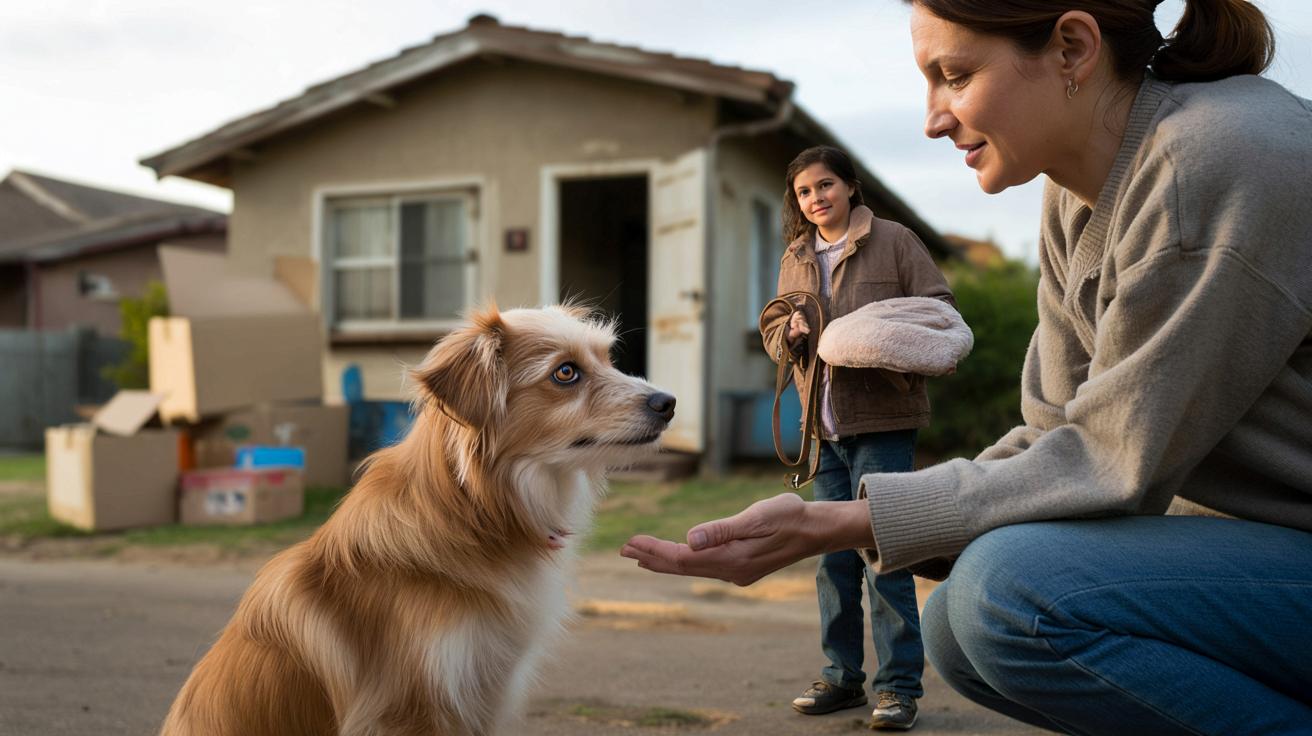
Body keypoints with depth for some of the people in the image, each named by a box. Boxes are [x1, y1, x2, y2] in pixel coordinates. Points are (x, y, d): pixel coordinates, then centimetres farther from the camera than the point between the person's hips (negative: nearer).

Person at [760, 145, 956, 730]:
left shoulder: (894, 242, 1)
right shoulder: (795, 258, 15)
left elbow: (940, 310, -1)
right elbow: (771, 333, 17)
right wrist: (792, 329, -6)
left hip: (882, 421, -5)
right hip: (823, 425, 5)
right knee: (833, 555, 10)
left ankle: (898, 684, 3)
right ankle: (842, 675, 21)